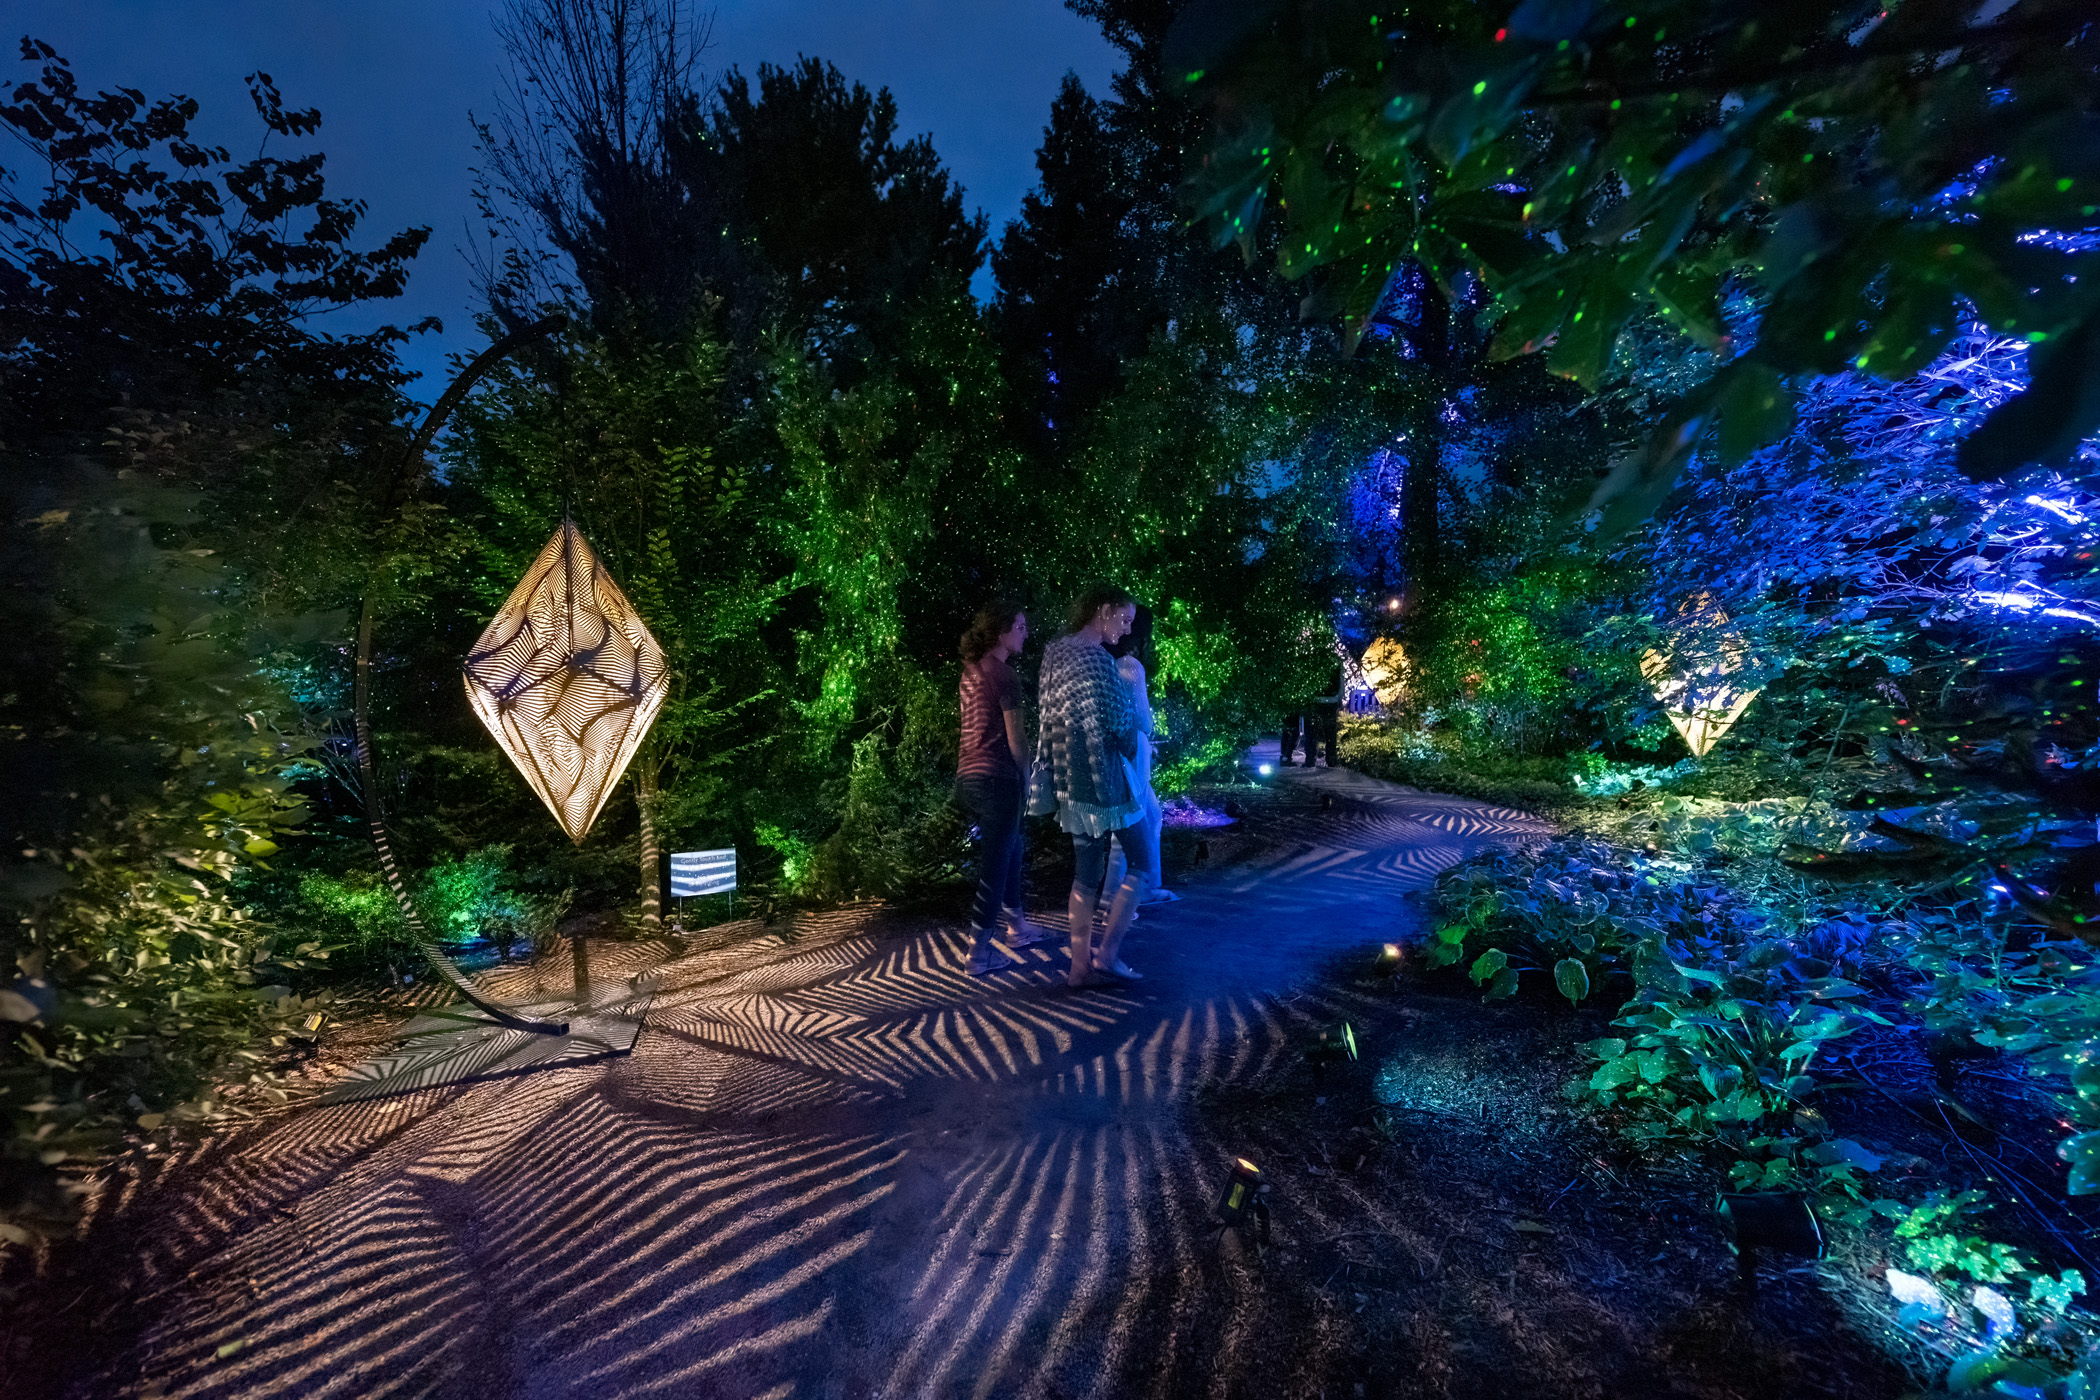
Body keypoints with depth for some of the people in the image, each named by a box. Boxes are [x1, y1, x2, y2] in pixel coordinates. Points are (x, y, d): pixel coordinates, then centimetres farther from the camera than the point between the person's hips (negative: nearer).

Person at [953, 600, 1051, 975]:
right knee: (995, 863, 0)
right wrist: (1026, 775, 1)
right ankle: (979, 953, 6)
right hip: (997, 779, -9)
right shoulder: (1003, 674, -14)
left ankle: (1017, 926, 37)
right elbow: (1014, 739, -13)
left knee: (1009, 850, 23)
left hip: (968, 774, 9)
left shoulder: (971, 671, 12)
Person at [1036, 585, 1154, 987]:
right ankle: (1106, 954, 4)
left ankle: (1081, 965, 18)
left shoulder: (1055, 653, 12)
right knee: (1142, 862, 4)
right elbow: (1118, 720, -15)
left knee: (1086, 872, 13)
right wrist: (1130, 744, 5)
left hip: (1071, 781, 9)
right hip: (1102, 777, -9)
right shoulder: (1094, 658, -16)